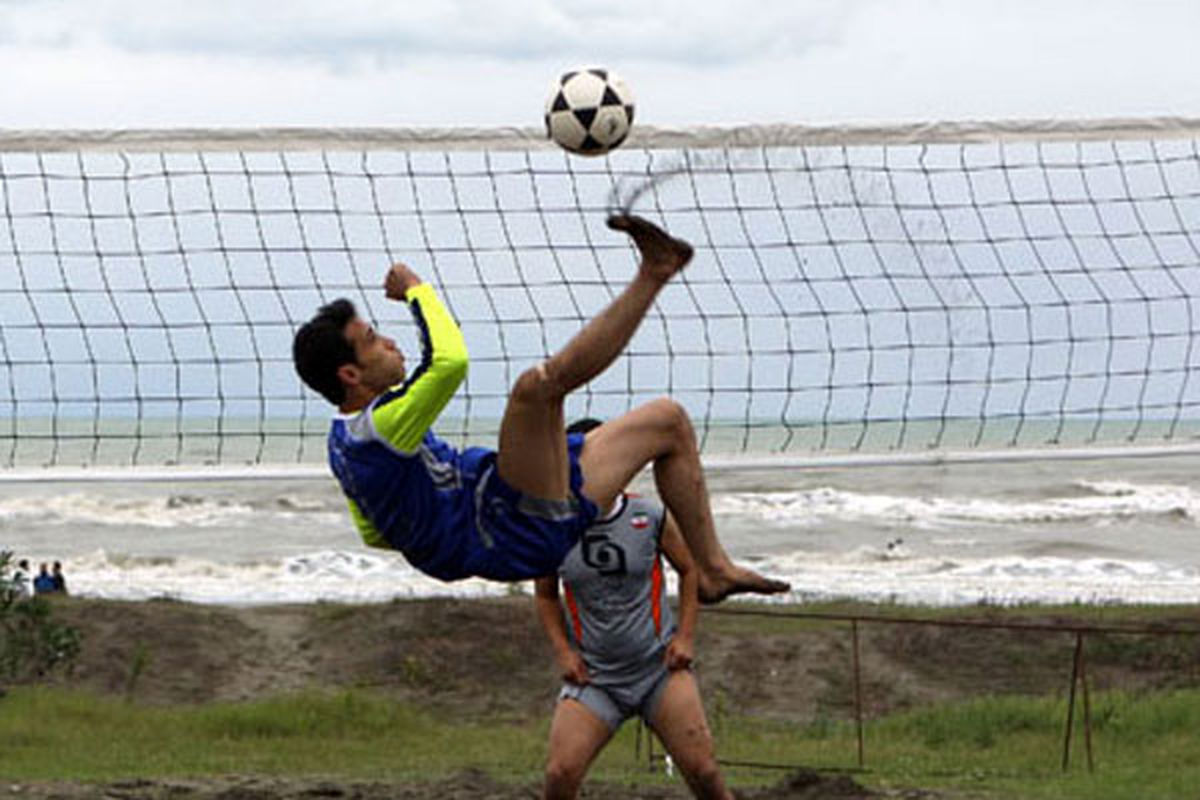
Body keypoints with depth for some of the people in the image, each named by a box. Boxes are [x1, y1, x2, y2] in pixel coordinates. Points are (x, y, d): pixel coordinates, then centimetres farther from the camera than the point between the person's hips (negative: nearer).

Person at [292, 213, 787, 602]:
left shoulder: (348, 443, 13)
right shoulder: (378, 428, -20)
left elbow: (375, 533, 27)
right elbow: (450, 362, -34)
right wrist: (416, 290, -16)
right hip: (523, 534, -11)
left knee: (667, 420, 19)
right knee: (537, 384, -34)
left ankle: (713, 567, 14)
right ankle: (651, 276, -26)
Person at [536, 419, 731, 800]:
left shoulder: (650, 517, -5)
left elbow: (690, 569, 10)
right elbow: (545, 596, 14)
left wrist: (684, 636, 1)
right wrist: (563, 651, 1)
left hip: (660, 666, -1)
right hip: (593, 675, 1)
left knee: (701, 768, -9)